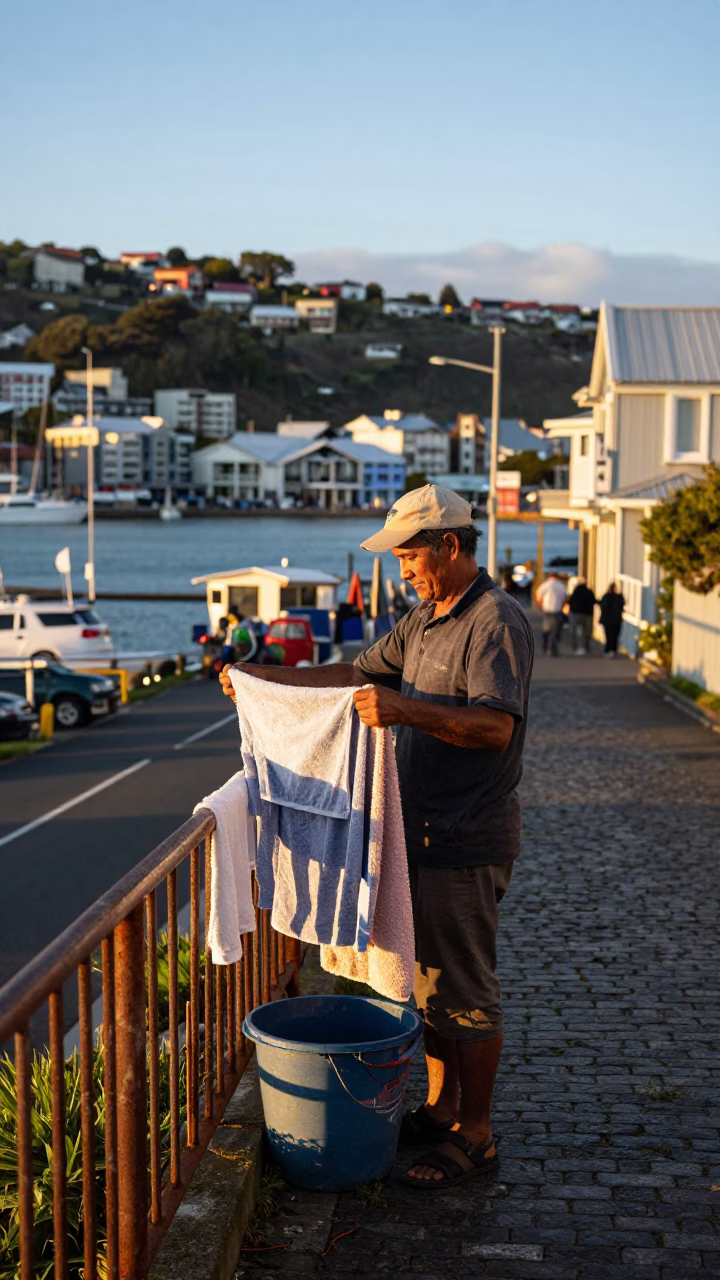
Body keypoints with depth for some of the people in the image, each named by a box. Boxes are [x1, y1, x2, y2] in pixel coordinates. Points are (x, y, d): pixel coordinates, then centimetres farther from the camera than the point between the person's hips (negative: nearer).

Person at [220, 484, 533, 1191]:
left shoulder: (497, 622, -17)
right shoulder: (424, 620, 13)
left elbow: (495, 726, -29)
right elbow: (358, 673, 22)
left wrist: (405, 709, -39)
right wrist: (265, 677, 17)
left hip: (466, 844, -9)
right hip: (421, 834, 9)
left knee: (464, 992, 0)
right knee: (427, 981, 18)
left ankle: (475, 1135, 13)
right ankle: (440, 1107, 32)